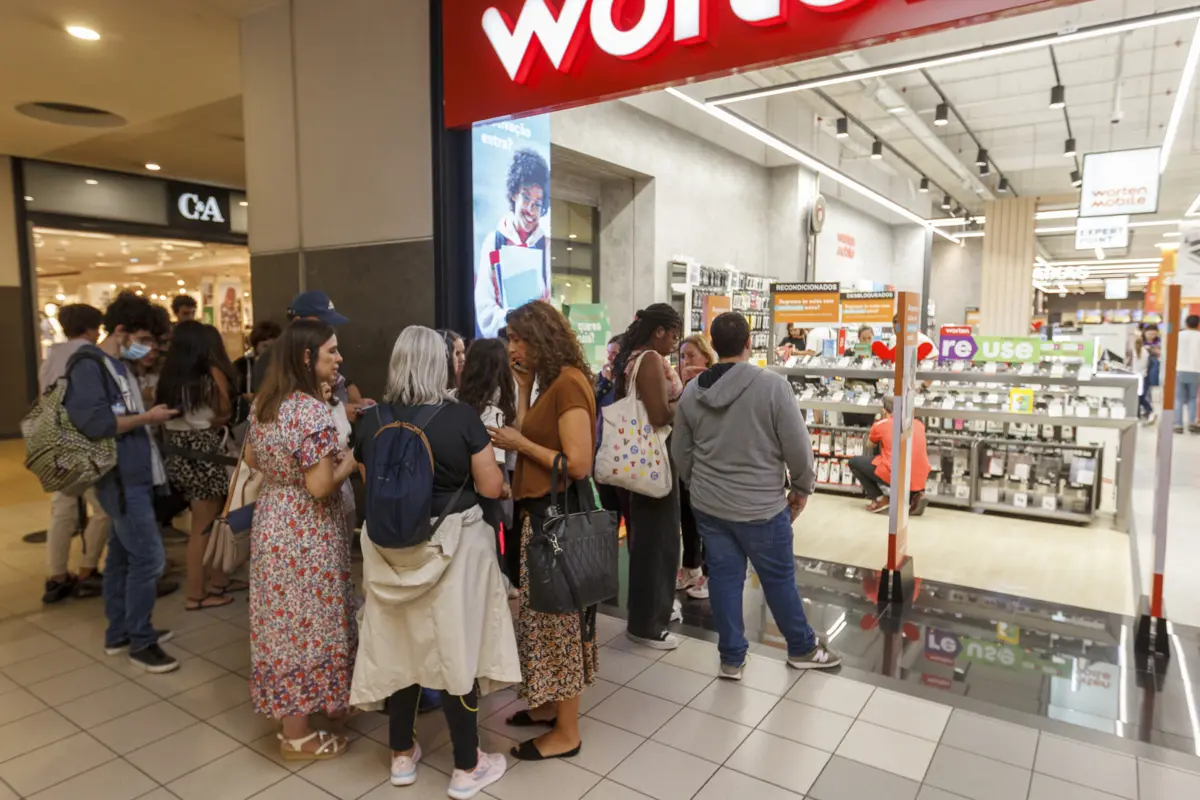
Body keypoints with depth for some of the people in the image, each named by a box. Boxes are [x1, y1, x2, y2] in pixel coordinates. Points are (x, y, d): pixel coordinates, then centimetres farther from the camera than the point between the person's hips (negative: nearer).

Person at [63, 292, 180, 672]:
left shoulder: (121, 365, 14)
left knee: (123, 555, 16)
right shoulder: (88, 366, -15)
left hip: (133, 476, 10)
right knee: (148, 557, -7)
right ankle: (140, 642, 6)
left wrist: (150, 413, 5)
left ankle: (119, 633, 28)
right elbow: (95, 424, -26)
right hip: (121, 479, -10)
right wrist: (147, 418, -17)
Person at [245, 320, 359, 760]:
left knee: (283, 620, 20)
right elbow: (320, 486, -26)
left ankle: (288, 715, 38)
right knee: (305, 624, 4)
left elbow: (253, 459, 17)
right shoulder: (313, 410, -24)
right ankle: (297, 736, 20)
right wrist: (350, 460, -11)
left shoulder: (264, 403, 4)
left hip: (272, 521, 9)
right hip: (305, 532, -9)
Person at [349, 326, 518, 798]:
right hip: (451, 547, -4)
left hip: (390, 549, 4)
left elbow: (369, 486, 9)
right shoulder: (462, 418, -14)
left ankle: (402, 755, 35)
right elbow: (491, 488, -10)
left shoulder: (370, 422, -3)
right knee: (455, 648, 7)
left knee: (400, 646, 17)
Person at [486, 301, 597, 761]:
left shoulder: (569, 383, -18)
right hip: (541, 513, 9)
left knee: (557, 619, 3)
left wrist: (520, 443, -14)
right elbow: (530, 437, 7)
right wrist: (523, 387, 4)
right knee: (547, 616, 18)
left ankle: (566, 733, 19)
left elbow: (578, 464, -23)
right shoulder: (552, 383, 12)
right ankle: (551, 706, 35)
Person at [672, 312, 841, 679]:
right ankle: (803, 648, 32)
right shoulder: (772, 385, -16)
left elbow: (680, 450, 8)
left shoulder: (692, 391, -1)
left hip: (708, 505, 4)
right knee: (779, 578, 13)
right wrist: (802, 487, 3)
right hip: (761, 505, -4)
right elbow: (797, 446, -13)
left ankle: (731, 657, 24)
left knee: (723, 577, 13)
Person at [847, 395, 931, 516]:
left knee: (854, 462, 15)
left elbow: (870, 444, 25)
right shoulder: (919, 424, 14)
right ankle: (915, 494, 12)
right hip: (920, 480, 4)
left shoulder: (881, 425, 4)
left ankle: (880, 499, 5)